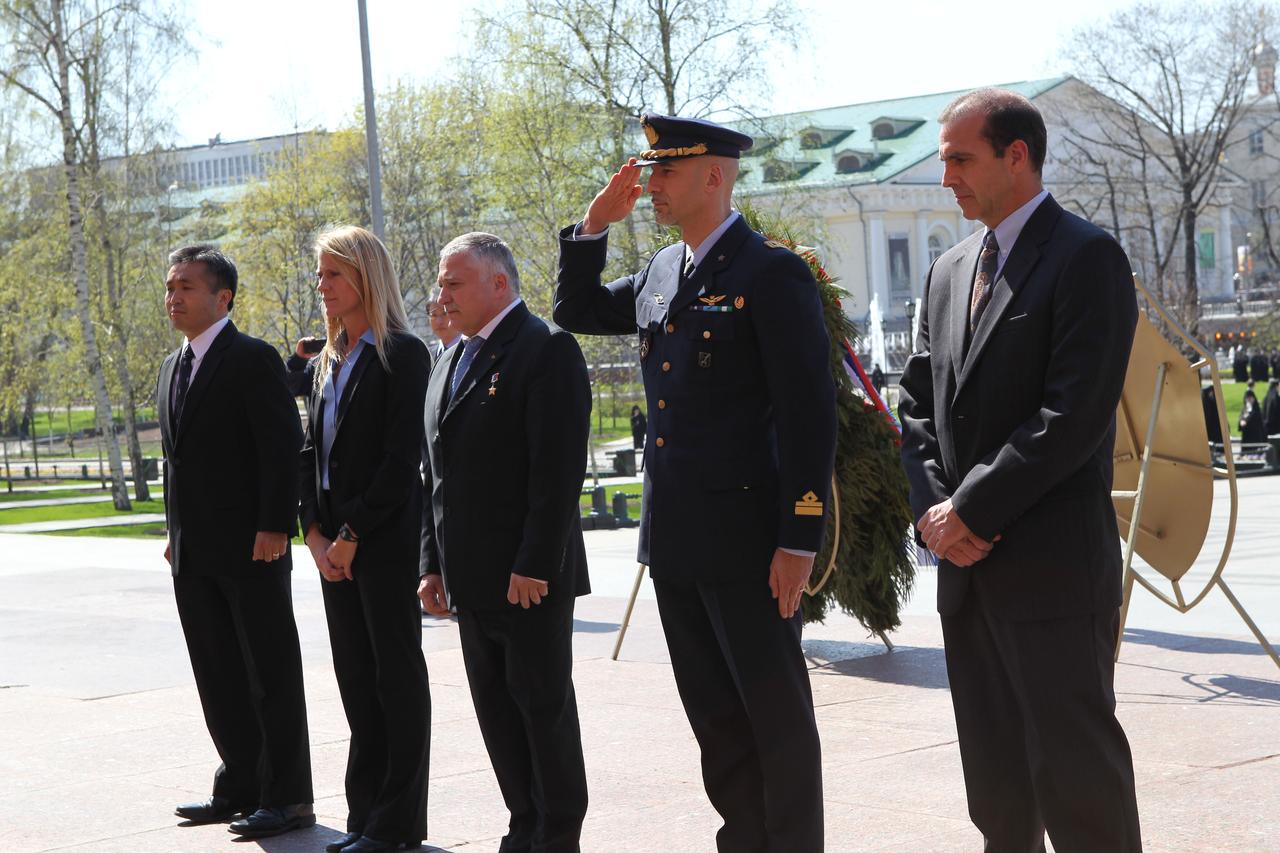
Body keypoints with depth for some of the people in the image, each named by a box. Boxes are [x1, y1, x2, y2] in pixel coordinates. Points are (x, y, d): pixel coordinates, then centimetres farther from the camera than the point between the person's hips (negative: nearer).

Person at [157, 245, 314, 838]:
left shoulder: (254, 360, -9)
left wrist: (275, 527, -19)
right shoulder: (172, 367, 16)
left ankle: (287, 797, 4)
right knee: (217, 677, 12)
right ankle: (242, 785, 22)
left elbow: (283, 448, -14)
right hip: (193, 554, 8)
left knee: (272, 675, -1)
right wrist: (175, 530, 16)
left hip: (252, 546, -8)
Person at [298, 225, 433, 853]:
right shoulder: (326, 363, 15)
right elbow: (313, 453, 13)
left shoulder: (402, 354, -9)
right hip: (335, 542, 8)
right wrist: (315, 534, 1)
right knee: (354, 675, 10)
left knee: (395, 672, -1)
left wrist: (352, 534, -15)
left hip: (385, 536, -7)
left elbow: (402, 457, -15)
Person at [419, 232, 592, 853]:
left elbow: (559, 468, -17)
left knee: (544, 705, 0)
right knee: (496, 709, 10)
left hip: (531, 576, -8)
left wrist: (534, 565, -20)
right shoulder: (450, 363, 17)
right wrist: (434, 564, 12)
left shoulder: (547, 349, -10)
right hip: (473, 579, 8)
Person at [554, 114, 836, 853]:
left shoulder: (772, 273, -11)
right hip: (674, 540, 8)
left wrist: (799, 540, -18)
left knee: (777, 714, 2)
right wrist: (594, 225, 10)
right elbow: (577, 312, 26)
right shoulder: (661, 273, 12)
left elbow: (810, 416, -14)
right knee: (714, 715, 14)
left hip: (746, 538, -8)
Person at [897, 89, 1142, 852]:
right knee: (995, 775, 12)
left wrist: (972, 511, -15)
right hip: (967, 563, 7)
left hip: (1052, 565, -7)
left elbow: (1075, 413, -17)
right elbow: (918, 405, 16)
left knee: (1076, 769, -5)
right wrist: (933, 509, -2)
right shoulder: (950, 271, 16)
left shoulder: (1087, 257, -8)